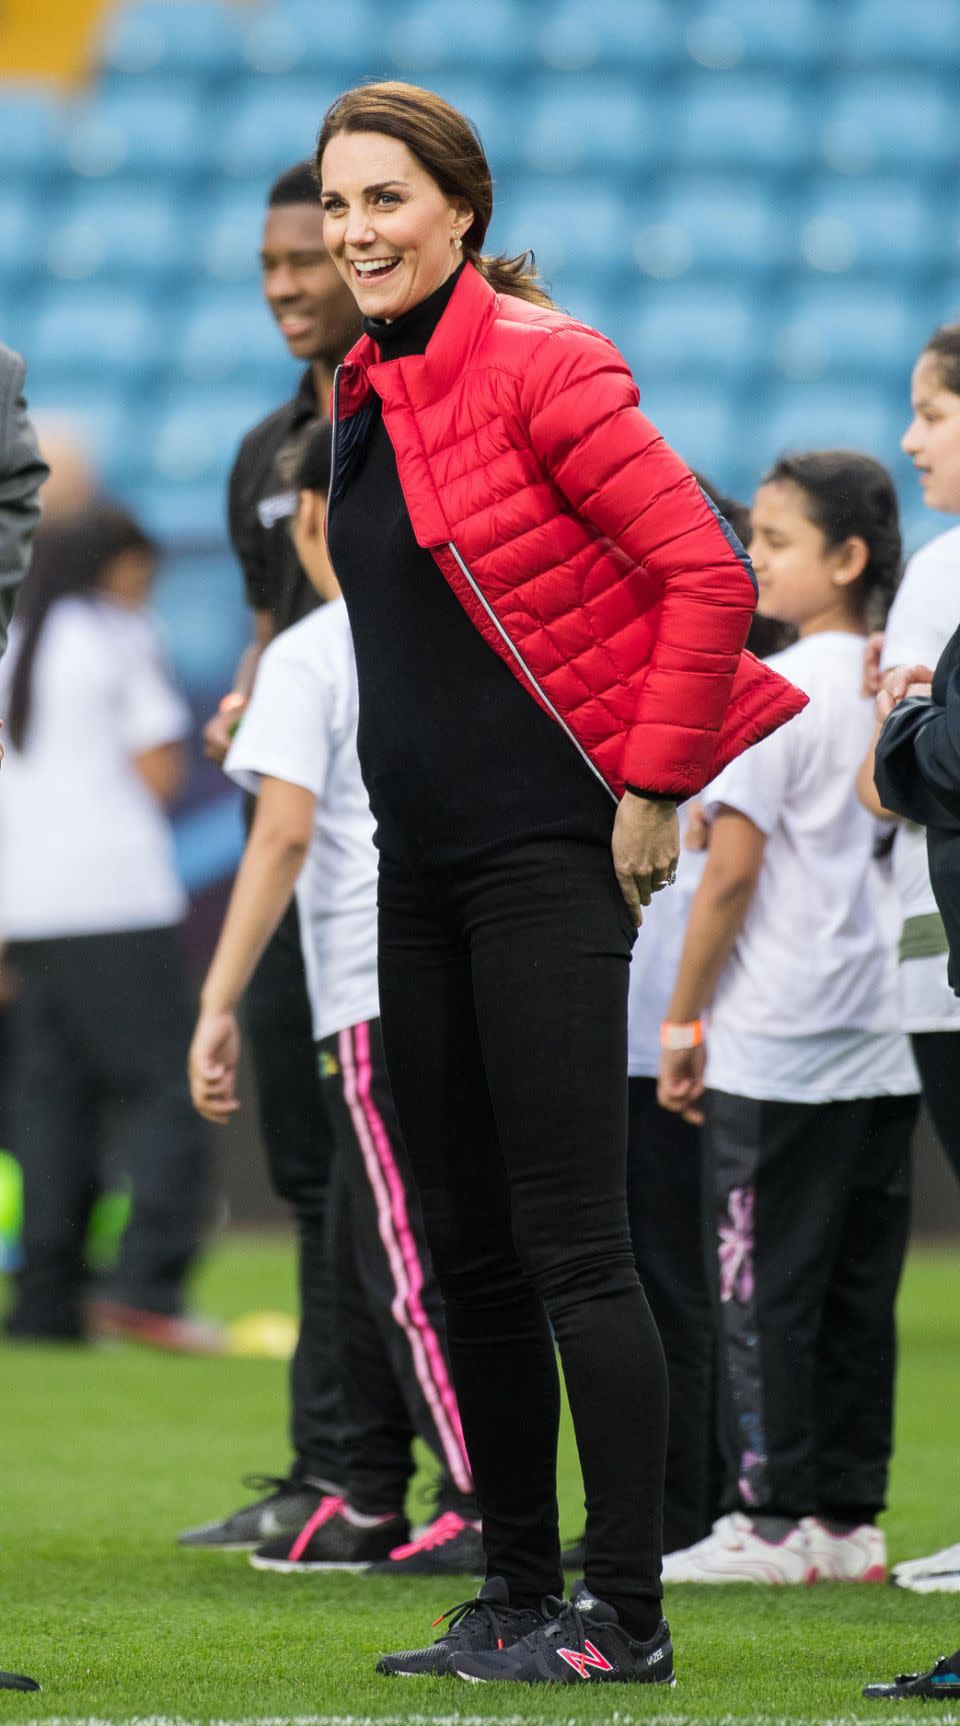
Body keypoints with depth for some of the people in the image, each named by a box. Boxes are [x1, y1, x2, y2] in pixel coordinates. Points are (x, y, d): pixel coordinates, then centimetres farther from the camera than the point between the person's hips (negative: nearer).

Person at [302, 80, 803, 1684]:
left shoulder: (537, 367, -13)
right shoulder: (367, 394, 12)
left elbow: (707, 573, -17)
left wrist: (650, 787, -14)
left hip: (545, 858, -9)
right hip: (421, 867, 9)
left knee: (569, 1243, -9)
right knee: (467, 1249, 10)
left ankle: (624, 1613, -5)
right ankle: (516, 1594, 17)